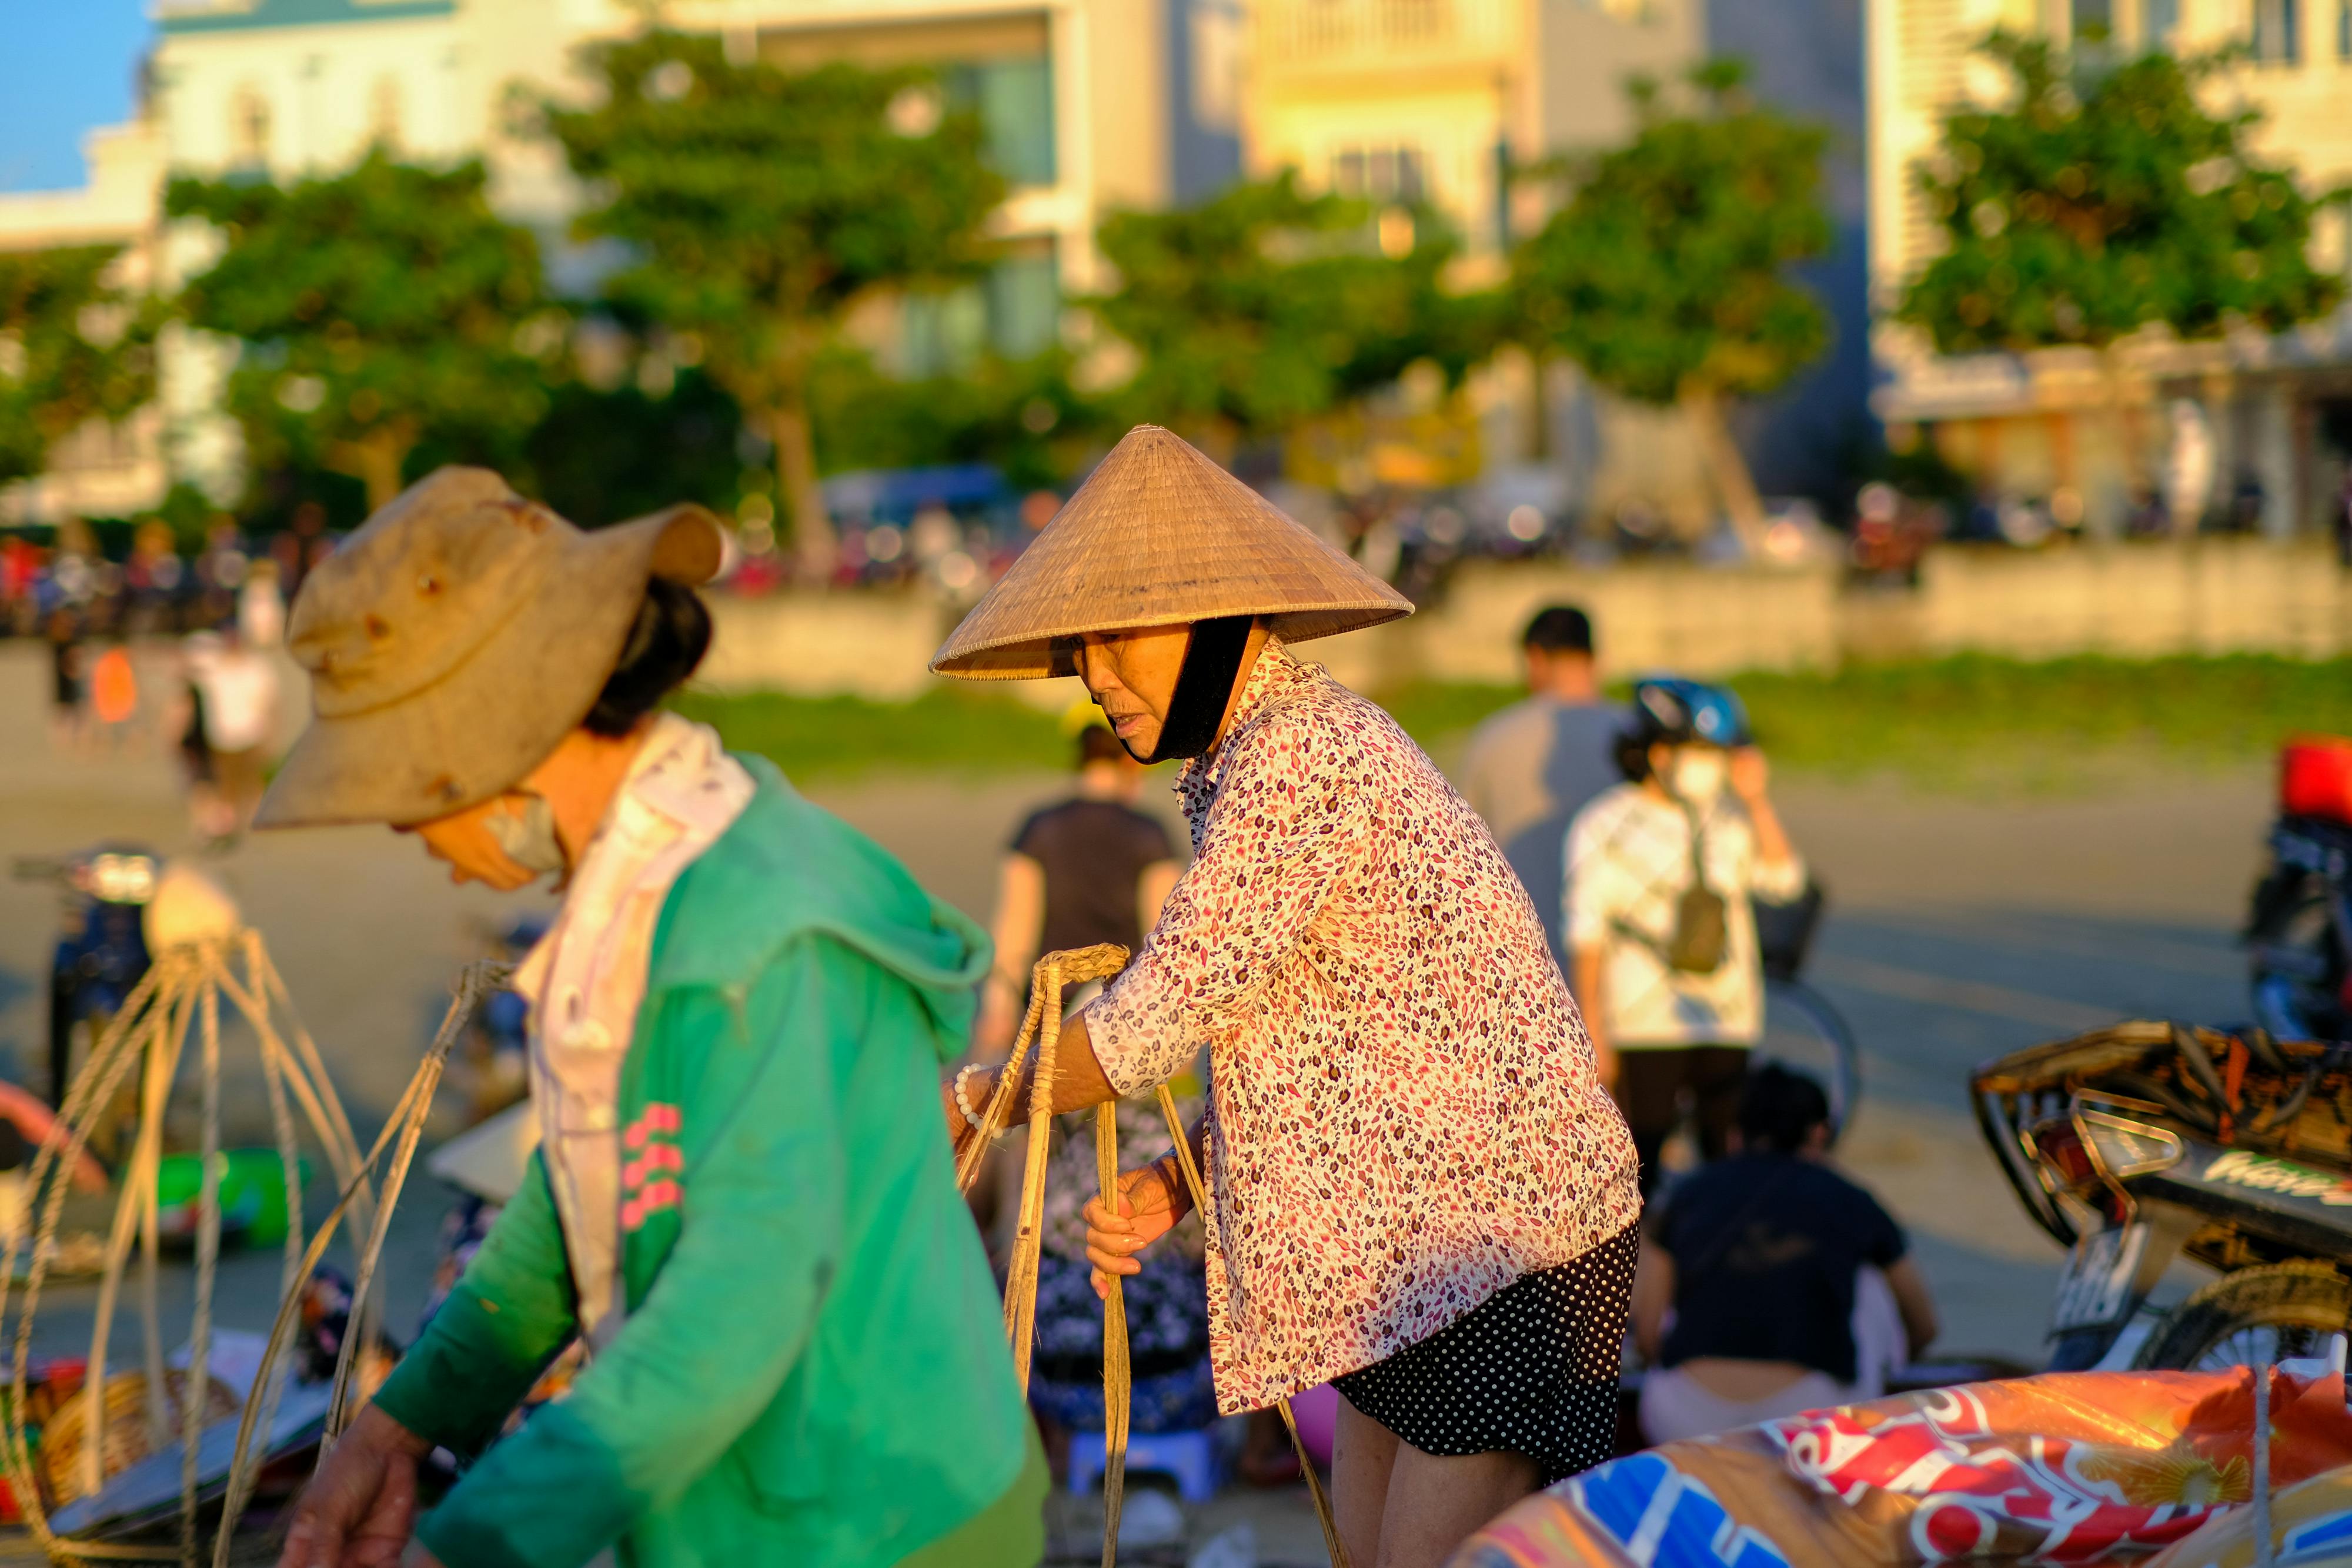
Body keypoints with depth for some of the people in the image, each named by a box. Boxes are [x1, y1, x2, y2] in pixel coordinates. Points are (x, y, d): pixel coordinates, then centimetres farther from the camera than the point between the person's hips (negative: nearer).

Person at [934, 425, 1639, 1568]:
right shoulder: (1239, 761, 12)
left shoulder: (1299, 754, -20)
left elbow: (1163, 1016, -19)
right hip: (1408, 1239, 10)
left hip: (1508, 1230, -10)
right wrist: (1178, 1184, 0)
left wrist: (974, 1103, -4)